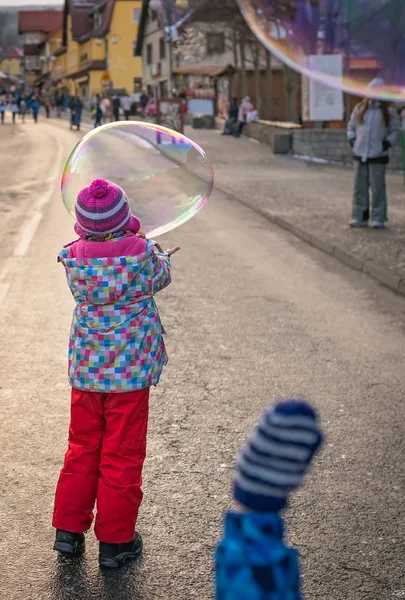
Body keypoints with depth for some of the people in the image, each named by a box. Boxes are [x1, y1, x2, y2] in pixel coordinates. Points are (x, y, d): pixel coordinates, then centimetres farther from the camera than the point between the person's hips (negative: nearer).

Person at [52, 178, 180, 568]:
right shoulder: (141, 253, -15)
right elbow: (161, 278, 5)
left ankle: (69, 529, 25)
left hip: (86, 368, 4)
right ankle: (115, 541, 16)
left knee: (82, 449, 19)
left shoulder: (73, 257, -7)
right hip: (130, 369, -3)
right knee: (122, 455, 7)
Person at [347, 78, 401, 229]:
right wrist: (352, 139, 3)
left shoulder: (389, 111, 2)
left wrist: (388, 143, -7)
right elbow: (351, 126, 18)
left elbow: (396, 130, 7)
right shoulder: (359, 108, 9)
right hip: (359, 154, 3)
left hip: (378, 156, -3)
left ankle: (378, 218, 2)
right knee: (360, 187, 5)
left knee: (378, 187, -3)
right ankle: (360, 217, 11)